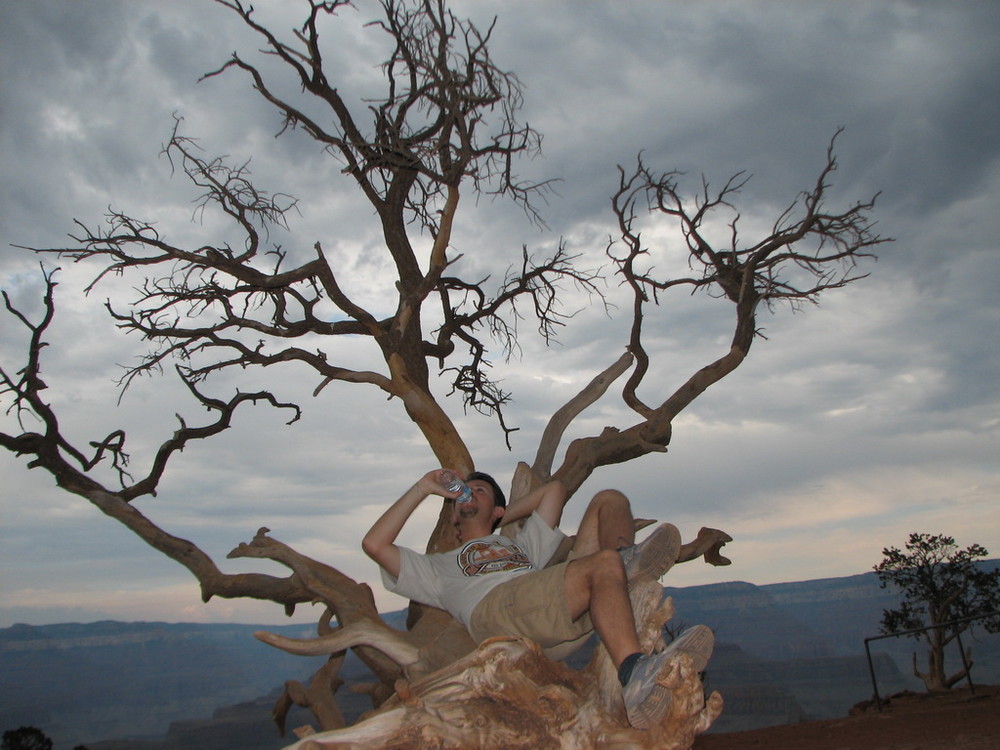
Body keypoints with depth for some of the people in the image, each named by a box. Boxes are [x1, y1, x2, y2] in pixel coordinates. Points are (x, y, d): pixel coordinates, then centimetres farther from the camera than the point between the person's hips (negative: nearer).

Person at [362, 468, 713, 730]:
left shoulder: (521, 545, 46)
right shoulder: (438, 567, 36)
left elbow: (555, 489, 46)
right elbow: (373, 544, 22)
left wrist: (503, 517, 44)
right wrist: (422, 489, 26)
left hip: (570, 615, 5)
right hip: (495, 610, -5)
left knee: (609, 499, 0)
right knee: (604, 563, -30)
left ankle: (629, 561, -33)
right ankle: (635, 677, -49)